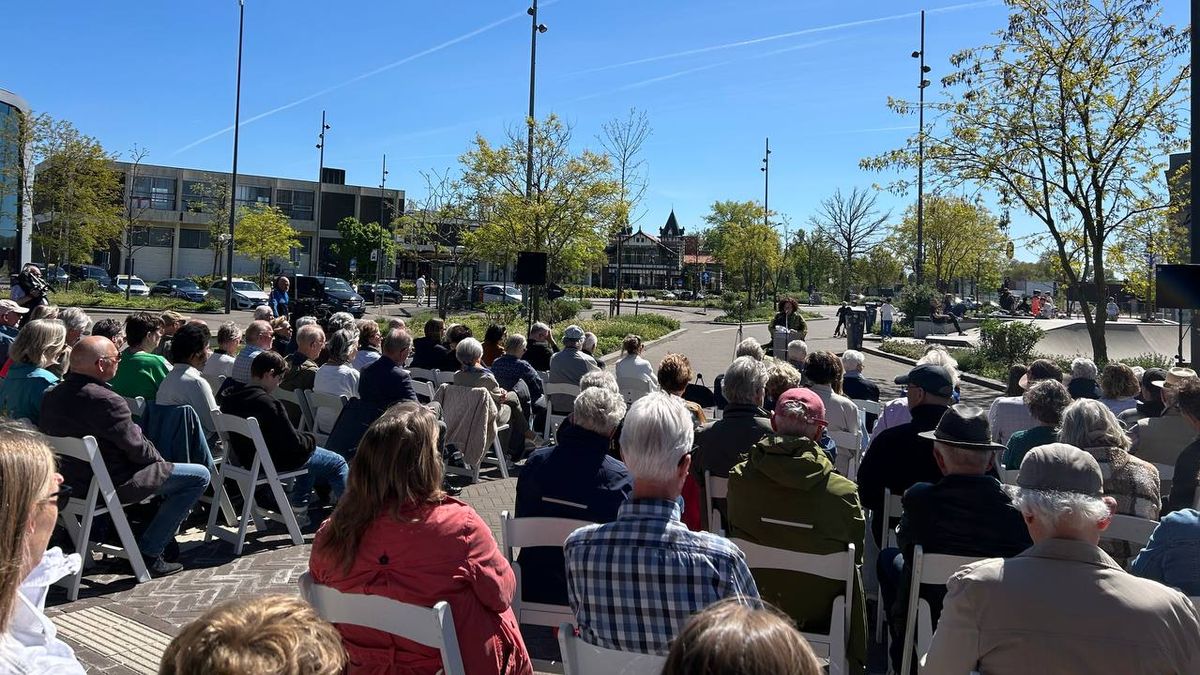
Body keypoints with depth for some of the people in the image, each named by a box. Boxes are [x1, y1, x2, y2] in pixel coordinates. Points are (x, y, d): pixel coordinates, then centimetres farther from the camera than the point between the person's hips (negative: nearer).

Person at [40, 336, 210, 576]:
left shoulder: (51, 395, -1)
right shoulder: (106, 400, -28)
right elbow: (137, 448, -21)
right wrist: (158, 458, 3)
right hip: (112, 485, -10)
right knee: (199, 476, -4)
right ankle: (149, 554, -1)